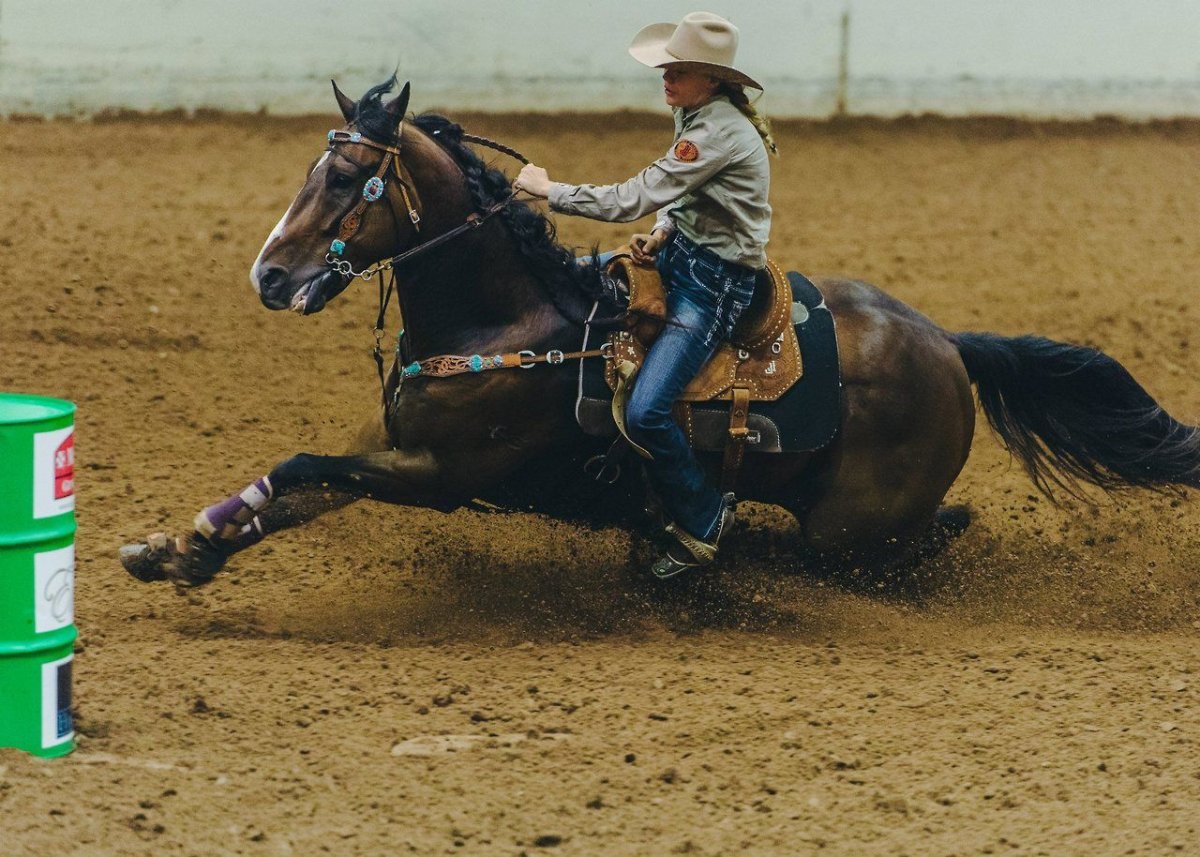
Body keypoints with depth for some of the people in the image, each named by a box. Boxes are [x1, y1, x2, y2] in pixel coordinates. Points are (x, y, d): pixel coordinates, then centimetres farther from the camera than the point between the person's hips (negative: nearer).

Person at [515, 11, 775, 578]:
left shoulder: (716, 132, -26)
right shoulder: (700, 116, 5)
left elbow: (634, 199, -27)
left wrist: (550, 190, -17)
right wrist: (659, 234, 0)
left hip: (713, 285, -11)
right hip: (680, 254, 11)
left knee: (645, 412, -21)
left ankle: (703, 521, 1)